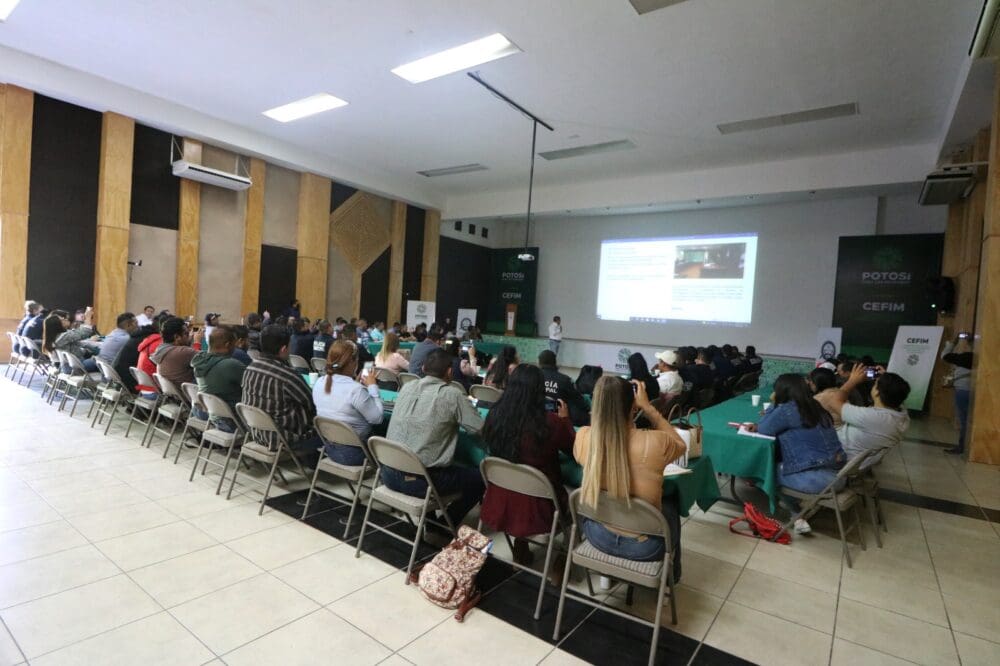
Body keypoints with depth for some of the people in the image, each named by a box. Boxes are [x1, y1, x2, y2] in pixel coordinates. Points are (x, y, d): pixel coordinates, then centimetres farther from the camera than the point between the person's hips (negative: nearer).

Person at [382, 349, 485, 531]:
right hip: (420, 480, -6)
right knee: (479, 478, 12)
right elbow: (481, 428, -9)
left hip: (389, 474, 7)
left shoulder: (406, 387, 5)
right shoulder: (452, 395, -12)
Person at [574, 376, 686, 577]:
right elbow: (681, 445, -2)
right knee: (671, 505, 31)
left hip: (598, 536, 3)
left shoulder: (583, 438, -20)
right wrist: (647, 407, -5)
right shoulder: (654, 442, -28)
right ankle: (671, 573, 52)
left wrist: (607, 402, -2)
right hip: (644, 545, -2)